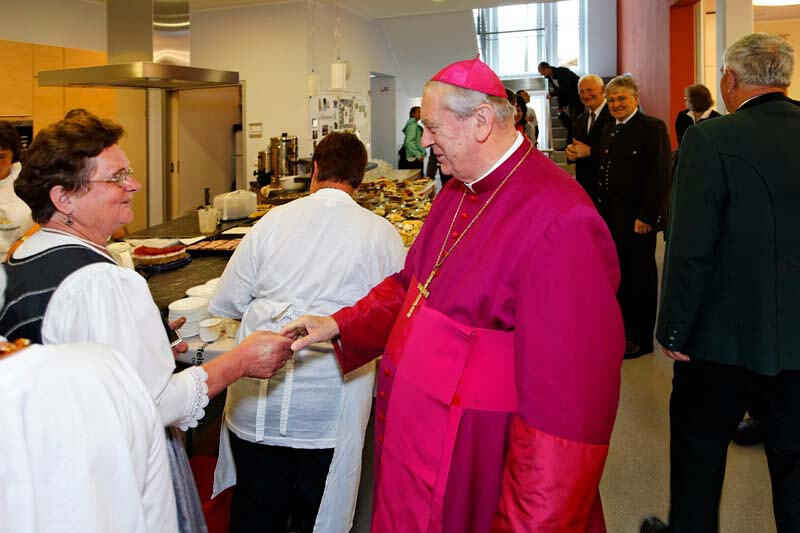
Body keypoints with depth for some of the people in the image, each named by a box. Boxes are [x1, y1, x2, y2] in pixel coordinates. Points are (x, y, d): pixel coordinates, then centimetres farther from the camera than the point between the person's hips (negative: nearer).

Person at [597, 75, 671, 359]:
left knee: (640, 278, 4)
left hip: (638, 219, -7)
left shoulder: (653, 128, -9)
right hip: (611, 217, 7)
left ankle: (641, 338, 16)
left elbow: (659, 176, -15)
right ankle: (623, 331, 24)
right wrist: (599, 209, 11)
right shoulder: (609, 130, 14)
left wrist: (646, 217, -19)